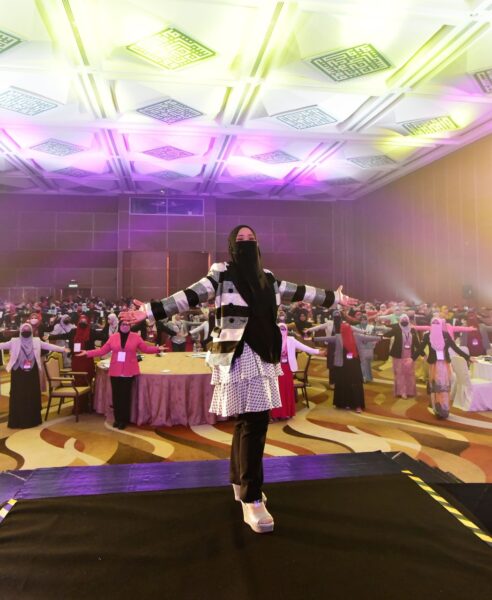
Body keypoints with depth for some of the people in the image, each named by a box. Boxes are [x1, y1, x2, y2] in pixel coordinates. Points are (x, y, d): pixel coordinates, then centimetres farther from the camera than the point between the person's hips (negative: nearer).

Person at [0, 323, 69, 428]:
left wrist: (63, 349, -6)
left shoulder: (37, 341, 4)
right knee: (18, 396, 1)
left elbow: (49, 346, 1)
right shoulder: (14, 341, 2)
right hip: (18, 373, -1)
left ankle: (33, 420, 17)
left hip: (32, 373, 1)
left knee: (33, 395, 6)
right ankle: (18, 421, 8)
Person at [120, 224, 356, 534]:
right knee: (254, 421, -10)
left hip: (263, 355, 6)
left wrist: (335, 298, 32)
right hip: (237, 357, -6)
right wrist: (150, 311, -21)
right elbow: (190, 296, -11)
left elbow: (300, 292, 24)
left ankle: (240, 482, 33)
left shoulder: (267, 277, 14)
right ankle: (251, 501, -1)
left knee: (248, 420, 14)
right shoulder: (221, 274, -3)